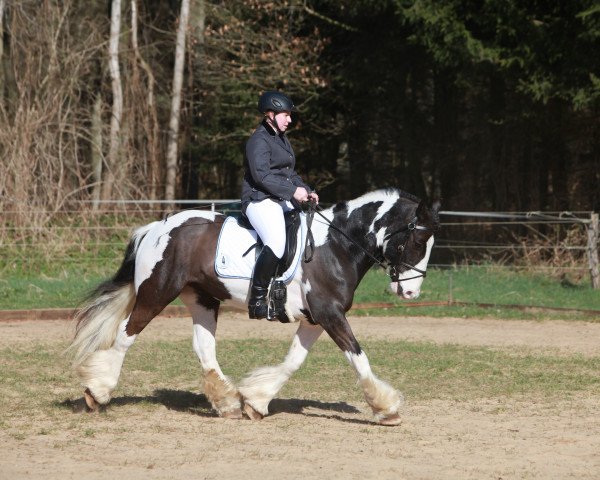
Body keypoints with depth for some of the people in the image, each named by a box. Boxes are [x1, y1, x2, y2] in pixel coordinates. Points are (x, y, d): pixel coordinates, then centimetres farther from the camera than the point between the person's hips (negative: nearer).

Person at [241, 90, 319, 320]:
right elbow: (262, 175, -20)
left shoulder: (282, 139, 23)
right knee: (276, 244, -31)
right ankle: (257, 300, -26)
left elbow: (290, 173, 26)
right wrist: (293, 191, -21)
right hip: (260, 200, -11)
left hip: (283, 201, 11)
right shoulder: (258, 141, -9)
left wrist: (307, 191, 9)